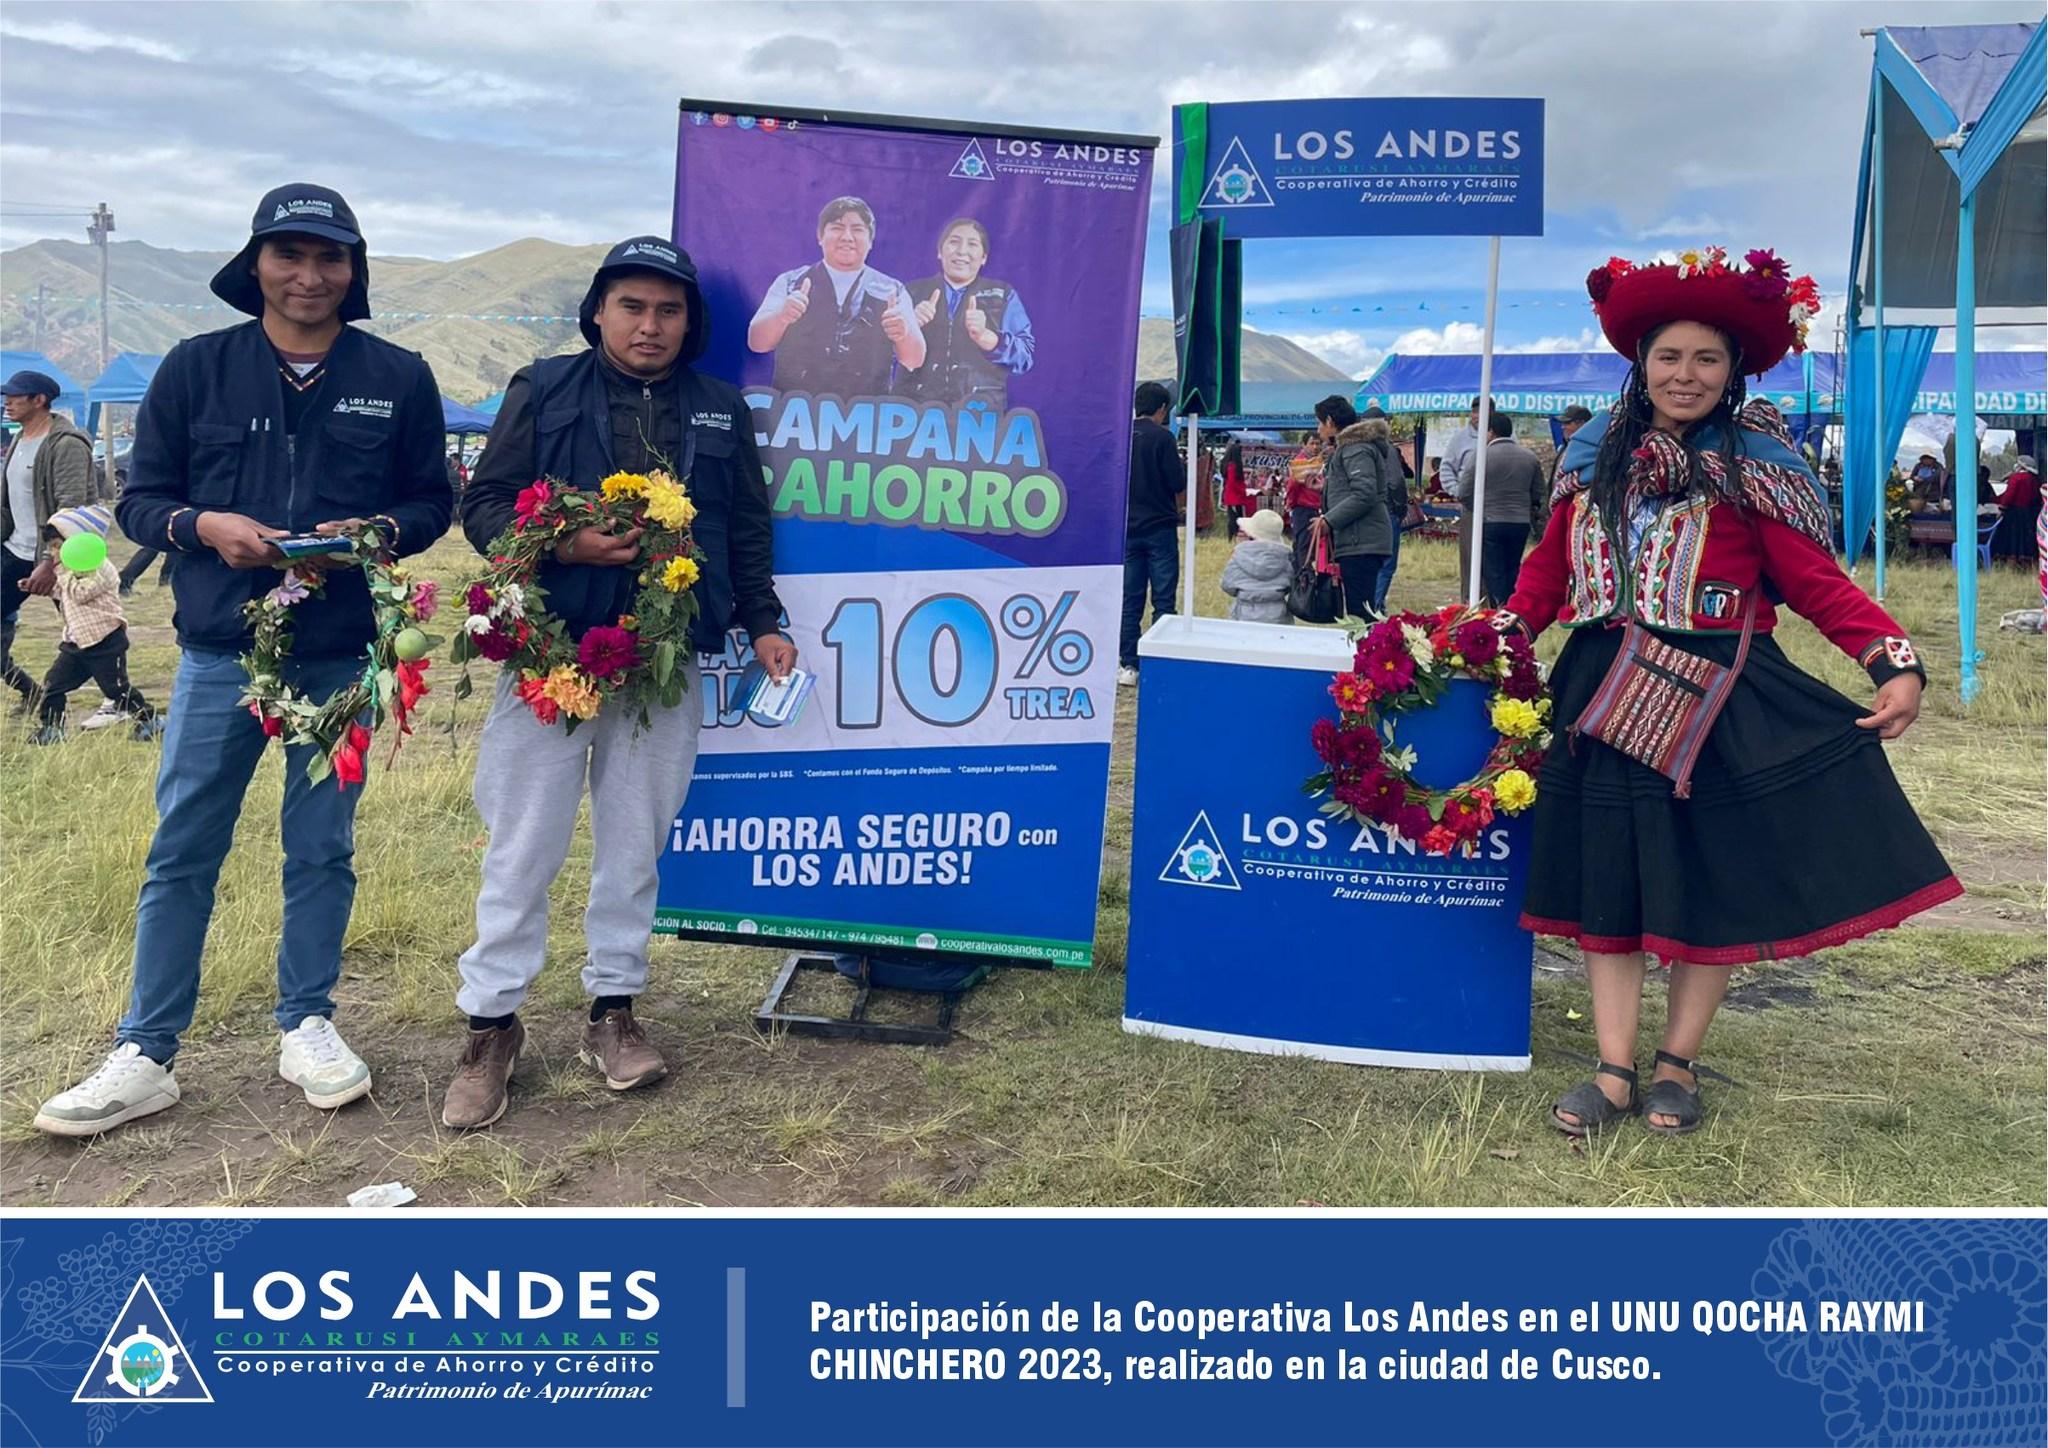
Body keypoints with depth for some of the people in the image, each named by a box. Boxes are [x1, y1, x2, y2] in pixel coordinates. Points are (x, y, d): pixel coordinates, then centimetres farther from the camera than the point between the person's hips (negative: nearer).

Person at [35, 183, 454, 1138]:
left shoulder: (398, 378, 3)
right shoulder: (196, 368, 3)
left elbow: (432, 500, 7)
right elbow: (139, 498, 6)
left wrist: (374, 532, -13)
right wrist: (203, 525, -15)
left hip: (342, 656, 0)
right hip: (220, 650, 0)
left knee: (322, 849, 10)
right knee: (181, 852, 3)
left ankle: (307, 1025, 26)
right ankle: (146, 1055, 13)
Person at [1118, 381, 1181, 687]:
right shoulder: (1161, 437, -11)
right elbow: (1178, 483, -11)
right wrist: (1181, 470, 9)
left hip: (1128, 528, 5)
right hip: (1160, 527, -5)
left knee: (1130, 598, 8)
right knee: (1163, 598, 0)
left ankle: (1128, 665, 9)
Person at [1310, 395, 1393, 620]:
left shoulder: (1356, 448, -9)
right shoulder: (1346, 447, 23)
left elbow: (1364, 494, -19)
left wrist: (1329, 519, -15)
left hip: (1361, 543, -10)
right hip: (1357, 542, 10)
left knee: (1359, 611, -13)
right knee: (1360, 611, 10)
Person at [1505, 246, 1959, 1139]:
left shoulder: (1752, 465, -3)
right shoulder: (1596, 456, 8)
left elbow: (1815, 580, -8)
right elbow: (1550, 566, 12)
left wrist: (1894, 660, -20)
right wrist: (1507, 633, -2)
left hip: (1718, 702, -3)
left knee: (1712, 881, 4)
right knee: (1605, 881, 5)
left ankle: (1678, 1064, 21)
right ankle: (1614, 1072, 14)